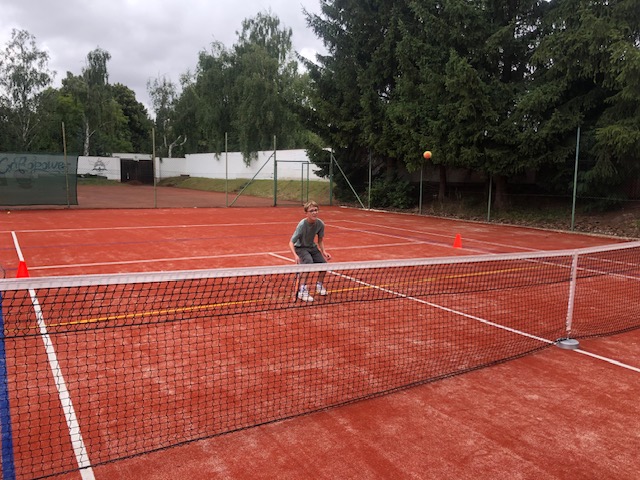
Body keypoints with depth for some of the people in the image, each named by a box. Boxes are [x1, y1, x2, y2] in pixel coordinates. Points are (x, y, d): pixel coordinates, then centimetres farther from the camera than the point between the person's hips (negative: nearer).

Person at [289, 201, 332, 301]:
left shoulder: (320, 224, -12)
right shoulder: (302, 225, -27)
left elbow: (320, 240, 6)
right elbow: (291, 242, -28)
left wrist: (324, 251, -9)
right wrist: (295, 255, -44)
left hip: (312, 247, 6)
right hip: (300, 248, -6)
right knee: (308, 261, -32)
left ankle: (319, 285, 21)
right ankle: (302, 291, -28)